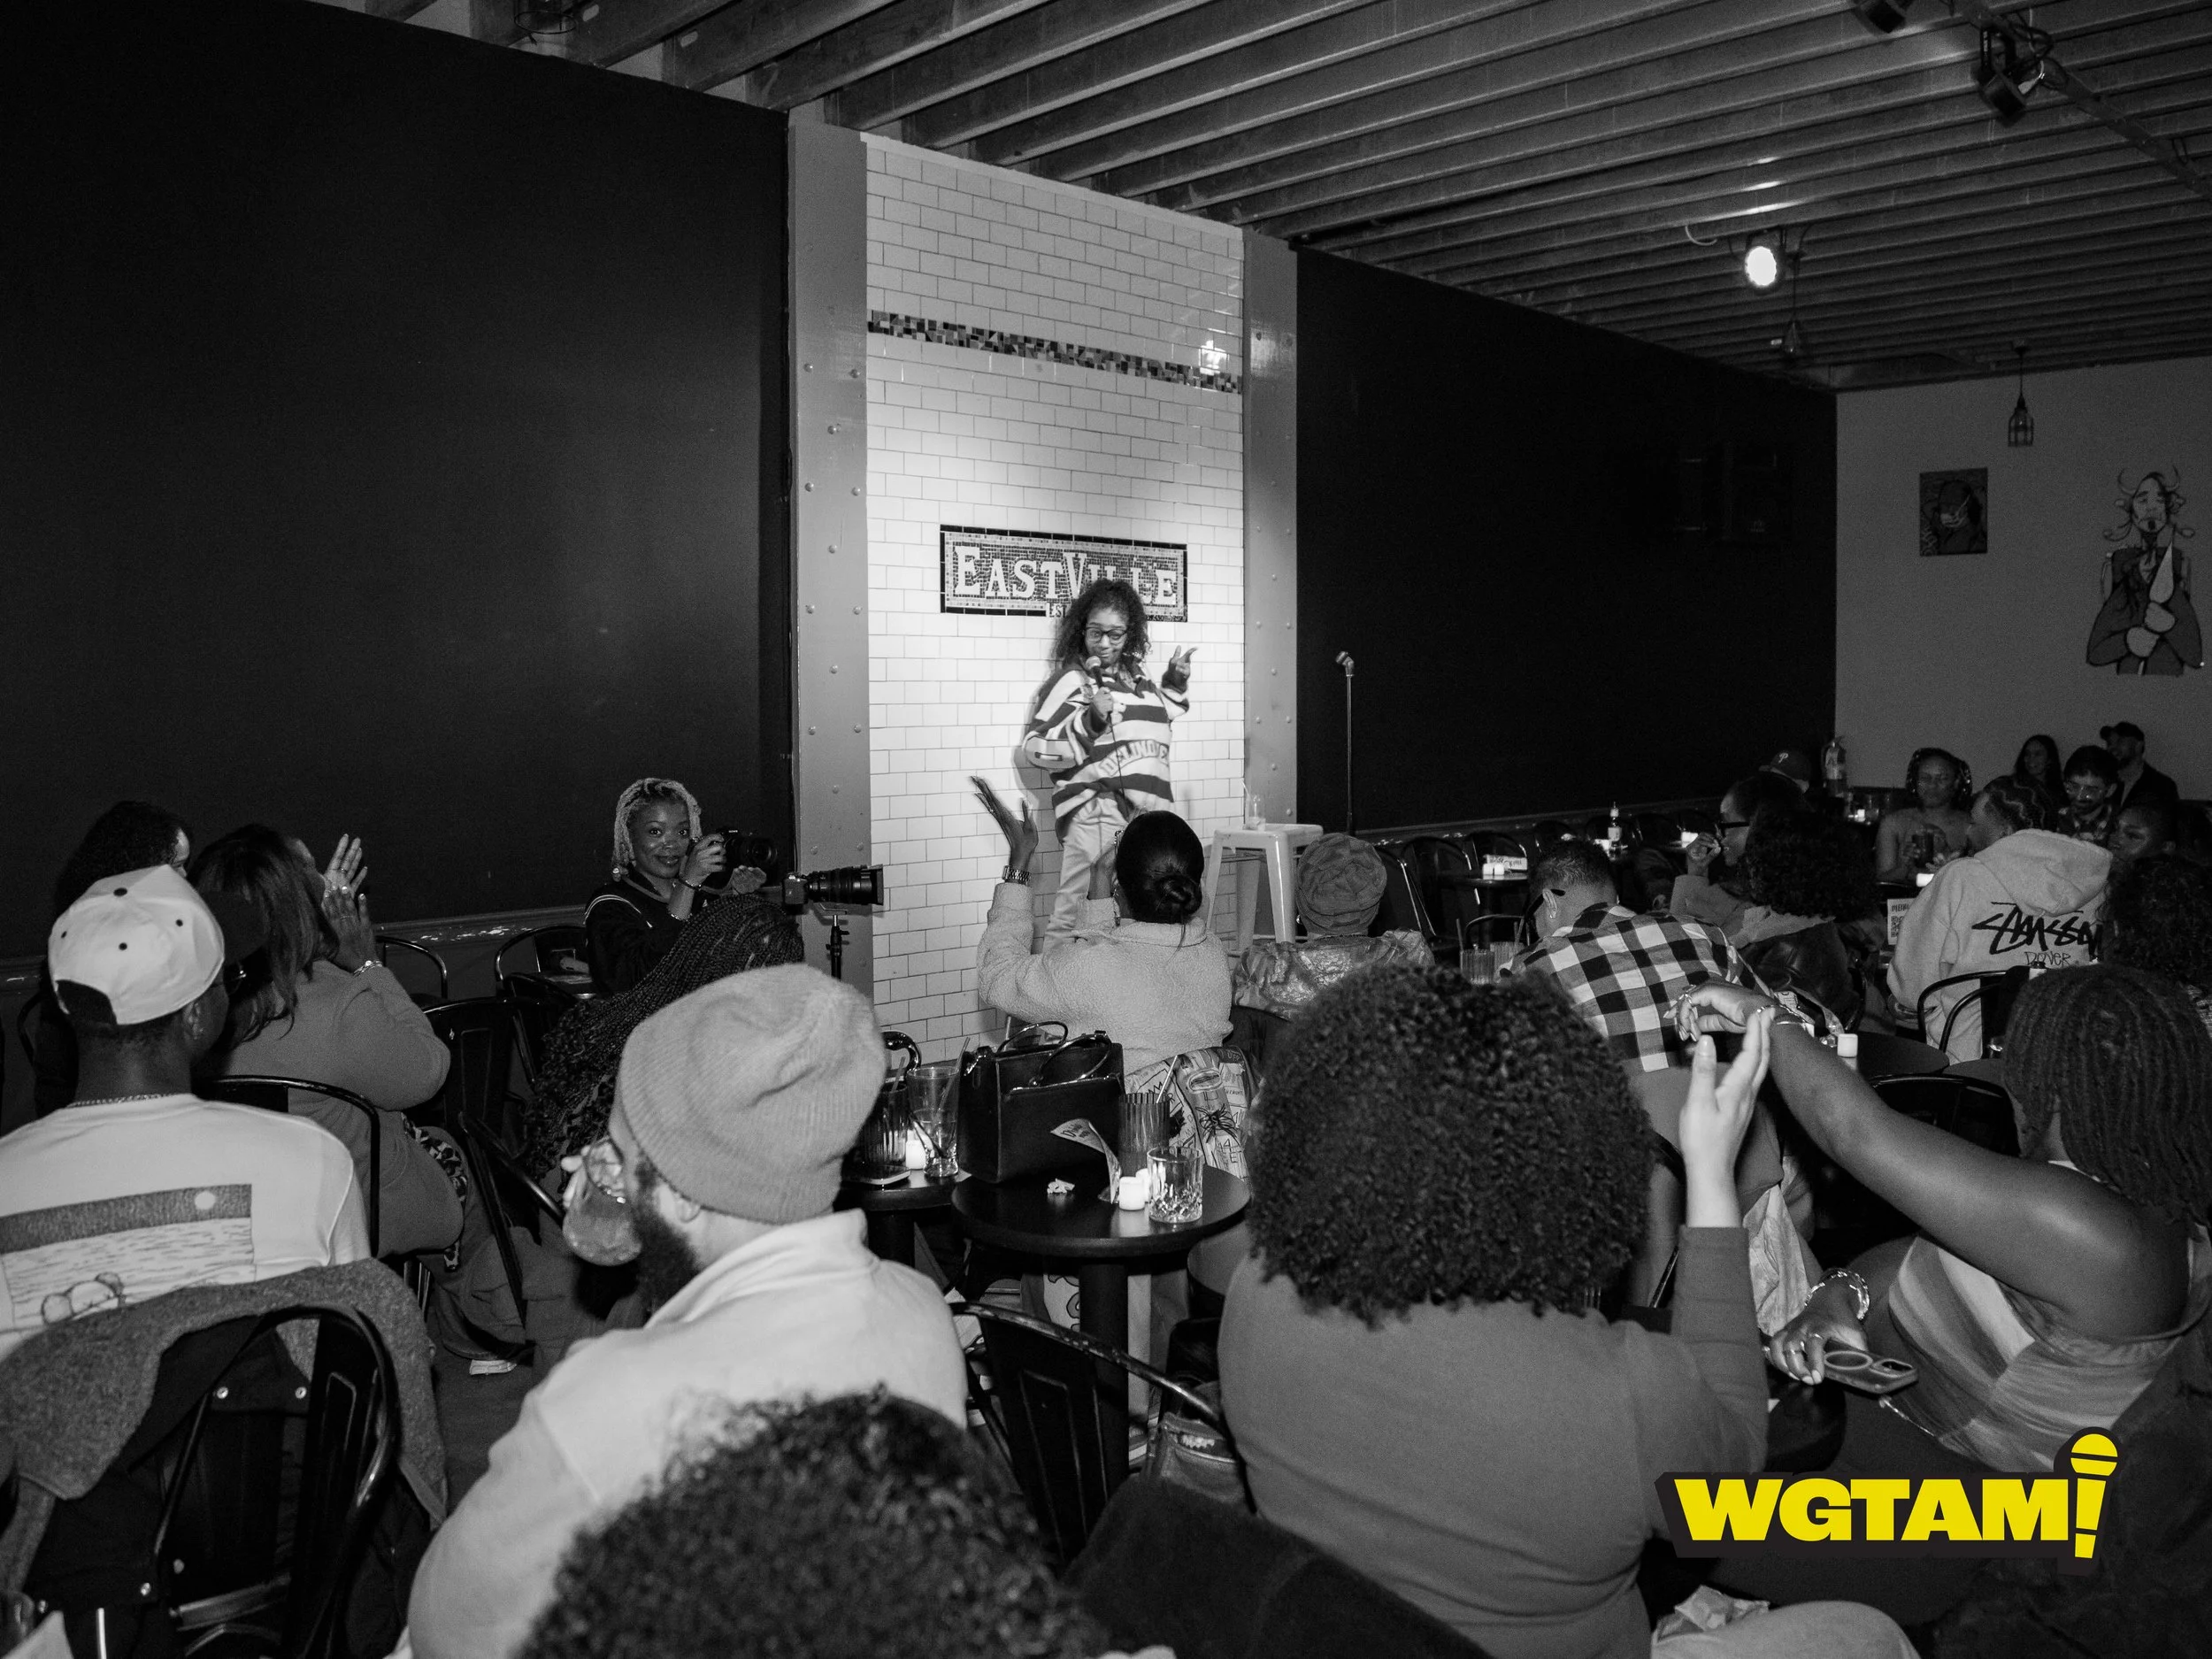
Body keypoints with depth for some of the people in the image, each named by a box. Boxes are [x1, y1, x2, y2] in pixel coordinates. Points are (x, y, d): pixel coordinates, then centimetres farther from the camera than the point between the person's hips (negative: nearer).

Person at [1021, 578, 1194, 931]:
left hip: (1144, 813, 7)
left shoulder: (1134, 675, 18)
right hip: (1097, 813, -7)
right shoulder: (1072, 680, -3)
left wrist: (1174, 683, 24)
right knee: (1076, 915, -14)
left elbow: (1158, 715, 39)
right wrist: (1088, 723, -20)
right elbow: (1034, 746, -10)